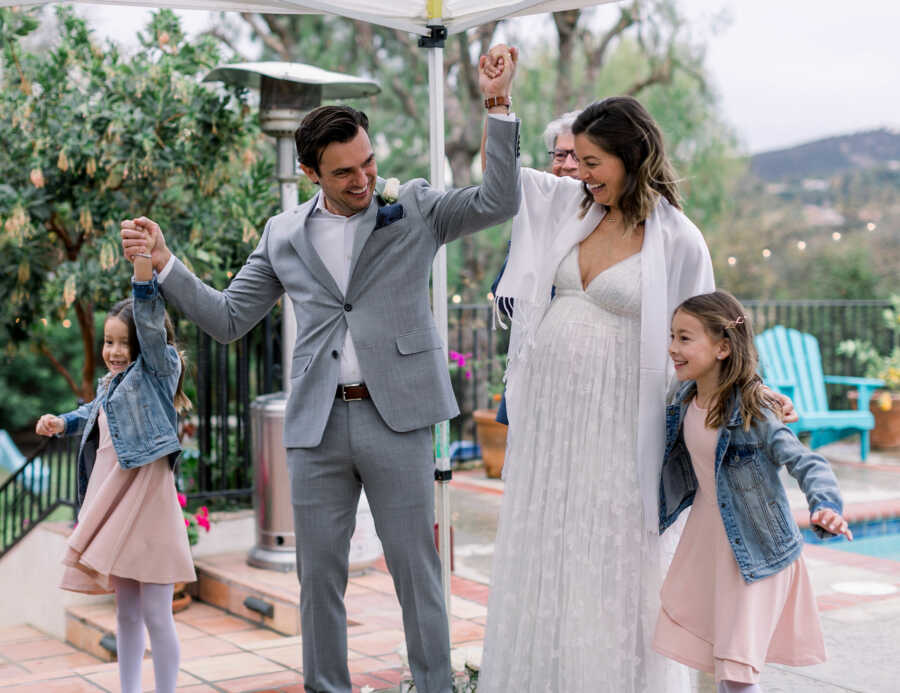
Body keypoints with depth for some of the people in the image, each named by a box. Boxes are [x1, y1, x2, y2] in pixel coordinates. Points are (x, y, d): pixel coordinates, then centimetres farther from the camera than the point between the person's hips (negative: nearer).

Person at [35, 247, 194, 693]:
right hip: (113, 504, 8)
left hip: (147, 501, -8)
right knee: (126, 611, 16)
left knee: (155, 614, -3)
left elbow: (150, 324, -23)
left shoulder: (158, 369, -5)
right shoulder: (110, 384, 17)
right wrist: (61, 423, 17)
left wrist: (143, 267, -38)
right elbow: (92, 415, 37)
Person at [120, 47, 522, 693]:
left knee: (416, 569, 5)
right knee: (319, 574, 10)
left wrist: (498, 106, -17)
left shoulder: (415, 209, 4)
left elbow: (499, 201, -8)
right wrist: (163, 263, 3)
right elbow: (228, 318, 13)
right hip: (317, 423, 3)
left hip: (395, 417, -2)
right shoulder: (284, 234, 10)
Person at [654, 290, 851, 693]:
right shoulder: (686, 401, -3)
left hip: (755, 550, -7)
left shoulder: (752, 411, -23)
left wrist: (826, 506, -42)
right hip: (705, 537, 7)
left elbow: (804, 462, -27)